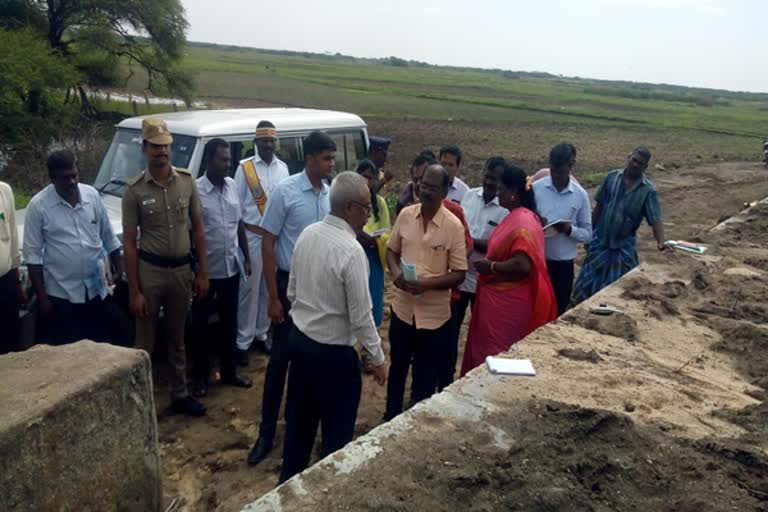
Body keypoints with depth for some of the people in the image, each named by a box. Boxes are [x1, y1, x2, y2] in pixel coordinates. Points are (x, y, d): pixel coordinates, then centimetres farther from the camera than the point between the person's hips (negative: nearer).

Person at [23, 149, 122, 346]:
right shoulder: (38, 205, -11)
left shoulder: (92, 195, -1)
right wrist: (41, 296, -10)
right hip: (61, 294, -3)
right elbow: (33, 254, -9)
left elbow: (108, 236, 11)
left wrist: (117, 266, 13)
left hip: (96, 289, 3)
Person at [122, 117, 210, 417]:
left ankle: (180, 395, 32)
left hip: (182, 269, 3)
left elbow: (198, 229, 4)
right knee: (145, 343, 8)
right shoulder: (135, 190, -9)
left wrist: (203, 273, 1)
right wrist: (134, 291, -10)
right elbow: (130, 243, -7)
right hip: (150, 270, -3)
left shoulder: (187, 181, -1)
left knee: (177, 339, 18)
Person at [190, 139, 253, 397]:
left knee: (229, 322, 16)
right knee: (201, 325, 9)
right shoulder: (195, 190, -14)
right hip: (206, 271, -5)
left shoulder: (232, 186, 3)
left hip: (231, 269, 5)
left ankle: (229, 371, 31)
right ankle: (200, 376, 24)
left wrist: (247, 257, 12)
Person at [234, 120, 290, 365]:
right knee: (249, 289, 0)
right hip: (252, 236, -4)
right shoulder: (244, 168, -6)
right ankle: (243, 342, 9)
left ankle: (261, 333, 28)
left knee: (269, 288, 13)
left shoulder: (283, 168, 6)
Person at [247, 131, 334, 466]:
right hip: (292, 284, -5)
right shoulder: (285, 191, -13)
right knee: (280, 359, 2)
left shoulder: (330, 194, 2)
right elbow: (268, 245, -11)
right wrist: (274, 297, -14)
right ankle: (267, 433, 14)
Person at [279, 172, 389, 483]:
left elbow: (292, 290, 9)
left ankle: (289, 481, 40)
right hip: (333, 351, -8)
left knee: (299, 419, 23)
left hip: (299, 337, 8)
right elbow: (361, 316, -20)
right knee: (336, 430, 12)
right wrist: (378, 359, -8)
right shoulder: (351, 250, -24)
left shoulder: (307, 234, -1)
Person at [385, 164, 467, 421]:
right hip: (402, 308, 4)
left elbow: (459, 273, -11)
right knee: (397, 367, 22)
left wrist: (427, 284, -25)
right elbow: (391, 250, 9)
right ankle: (391, 417, 43)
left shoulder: (453, 226, -14)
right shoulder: (405, 215, -3)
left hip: (434, 314, -3)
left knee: (425, 377, 12)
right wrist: (396, 272, -11)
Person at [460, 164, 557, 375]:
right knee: (491, 351, 19)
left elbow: (523, 265, -32)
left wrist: (491, 266, -20)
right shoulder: (517, 216, 9)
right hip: (501, 298, 10)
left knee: (496, 355, 2)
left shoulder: (522, 222, -22)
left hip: (508, 302, -10)